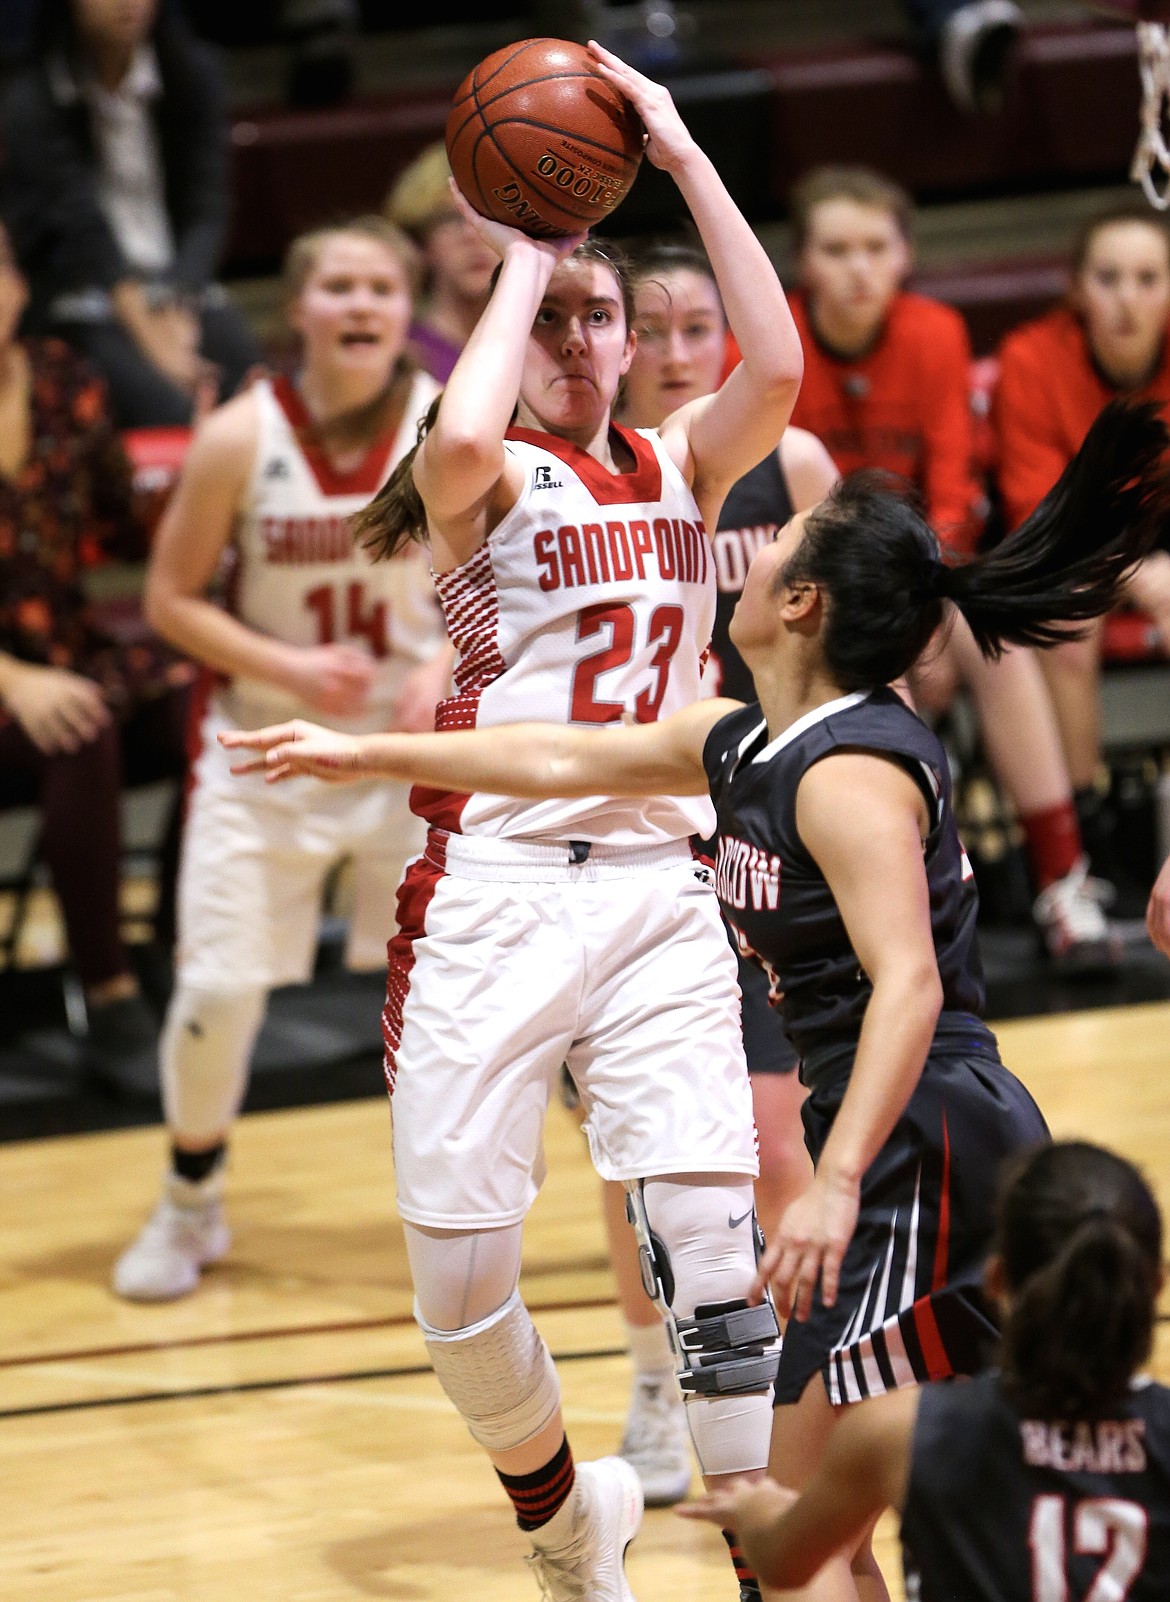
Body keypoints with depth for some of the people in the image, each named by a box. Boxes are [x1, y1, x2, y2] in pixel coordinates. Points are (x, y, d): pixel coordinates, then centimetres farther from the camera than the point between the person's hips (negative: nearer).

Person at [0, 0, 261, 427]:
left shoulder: (192, 75, 7)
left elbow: (206, 210, 2)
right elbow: (84, 230, -13)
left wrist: (177, 310, -16)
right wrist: (156, 344, -23)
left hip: (184, 284, 3)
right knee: (171, 413, -30)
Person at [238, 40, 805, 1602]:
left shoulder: (677, 466, 12)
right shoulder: (484, 477, 2)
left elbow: (778, 369, -8)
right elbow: (459, 442, -24)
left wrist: (684, 156, -9)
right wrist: (520, 258, -11)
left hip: (658, 887, 2)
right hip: (494, 886, -2)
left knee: (712, 1228, -12)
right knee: (456, 1264, -2)